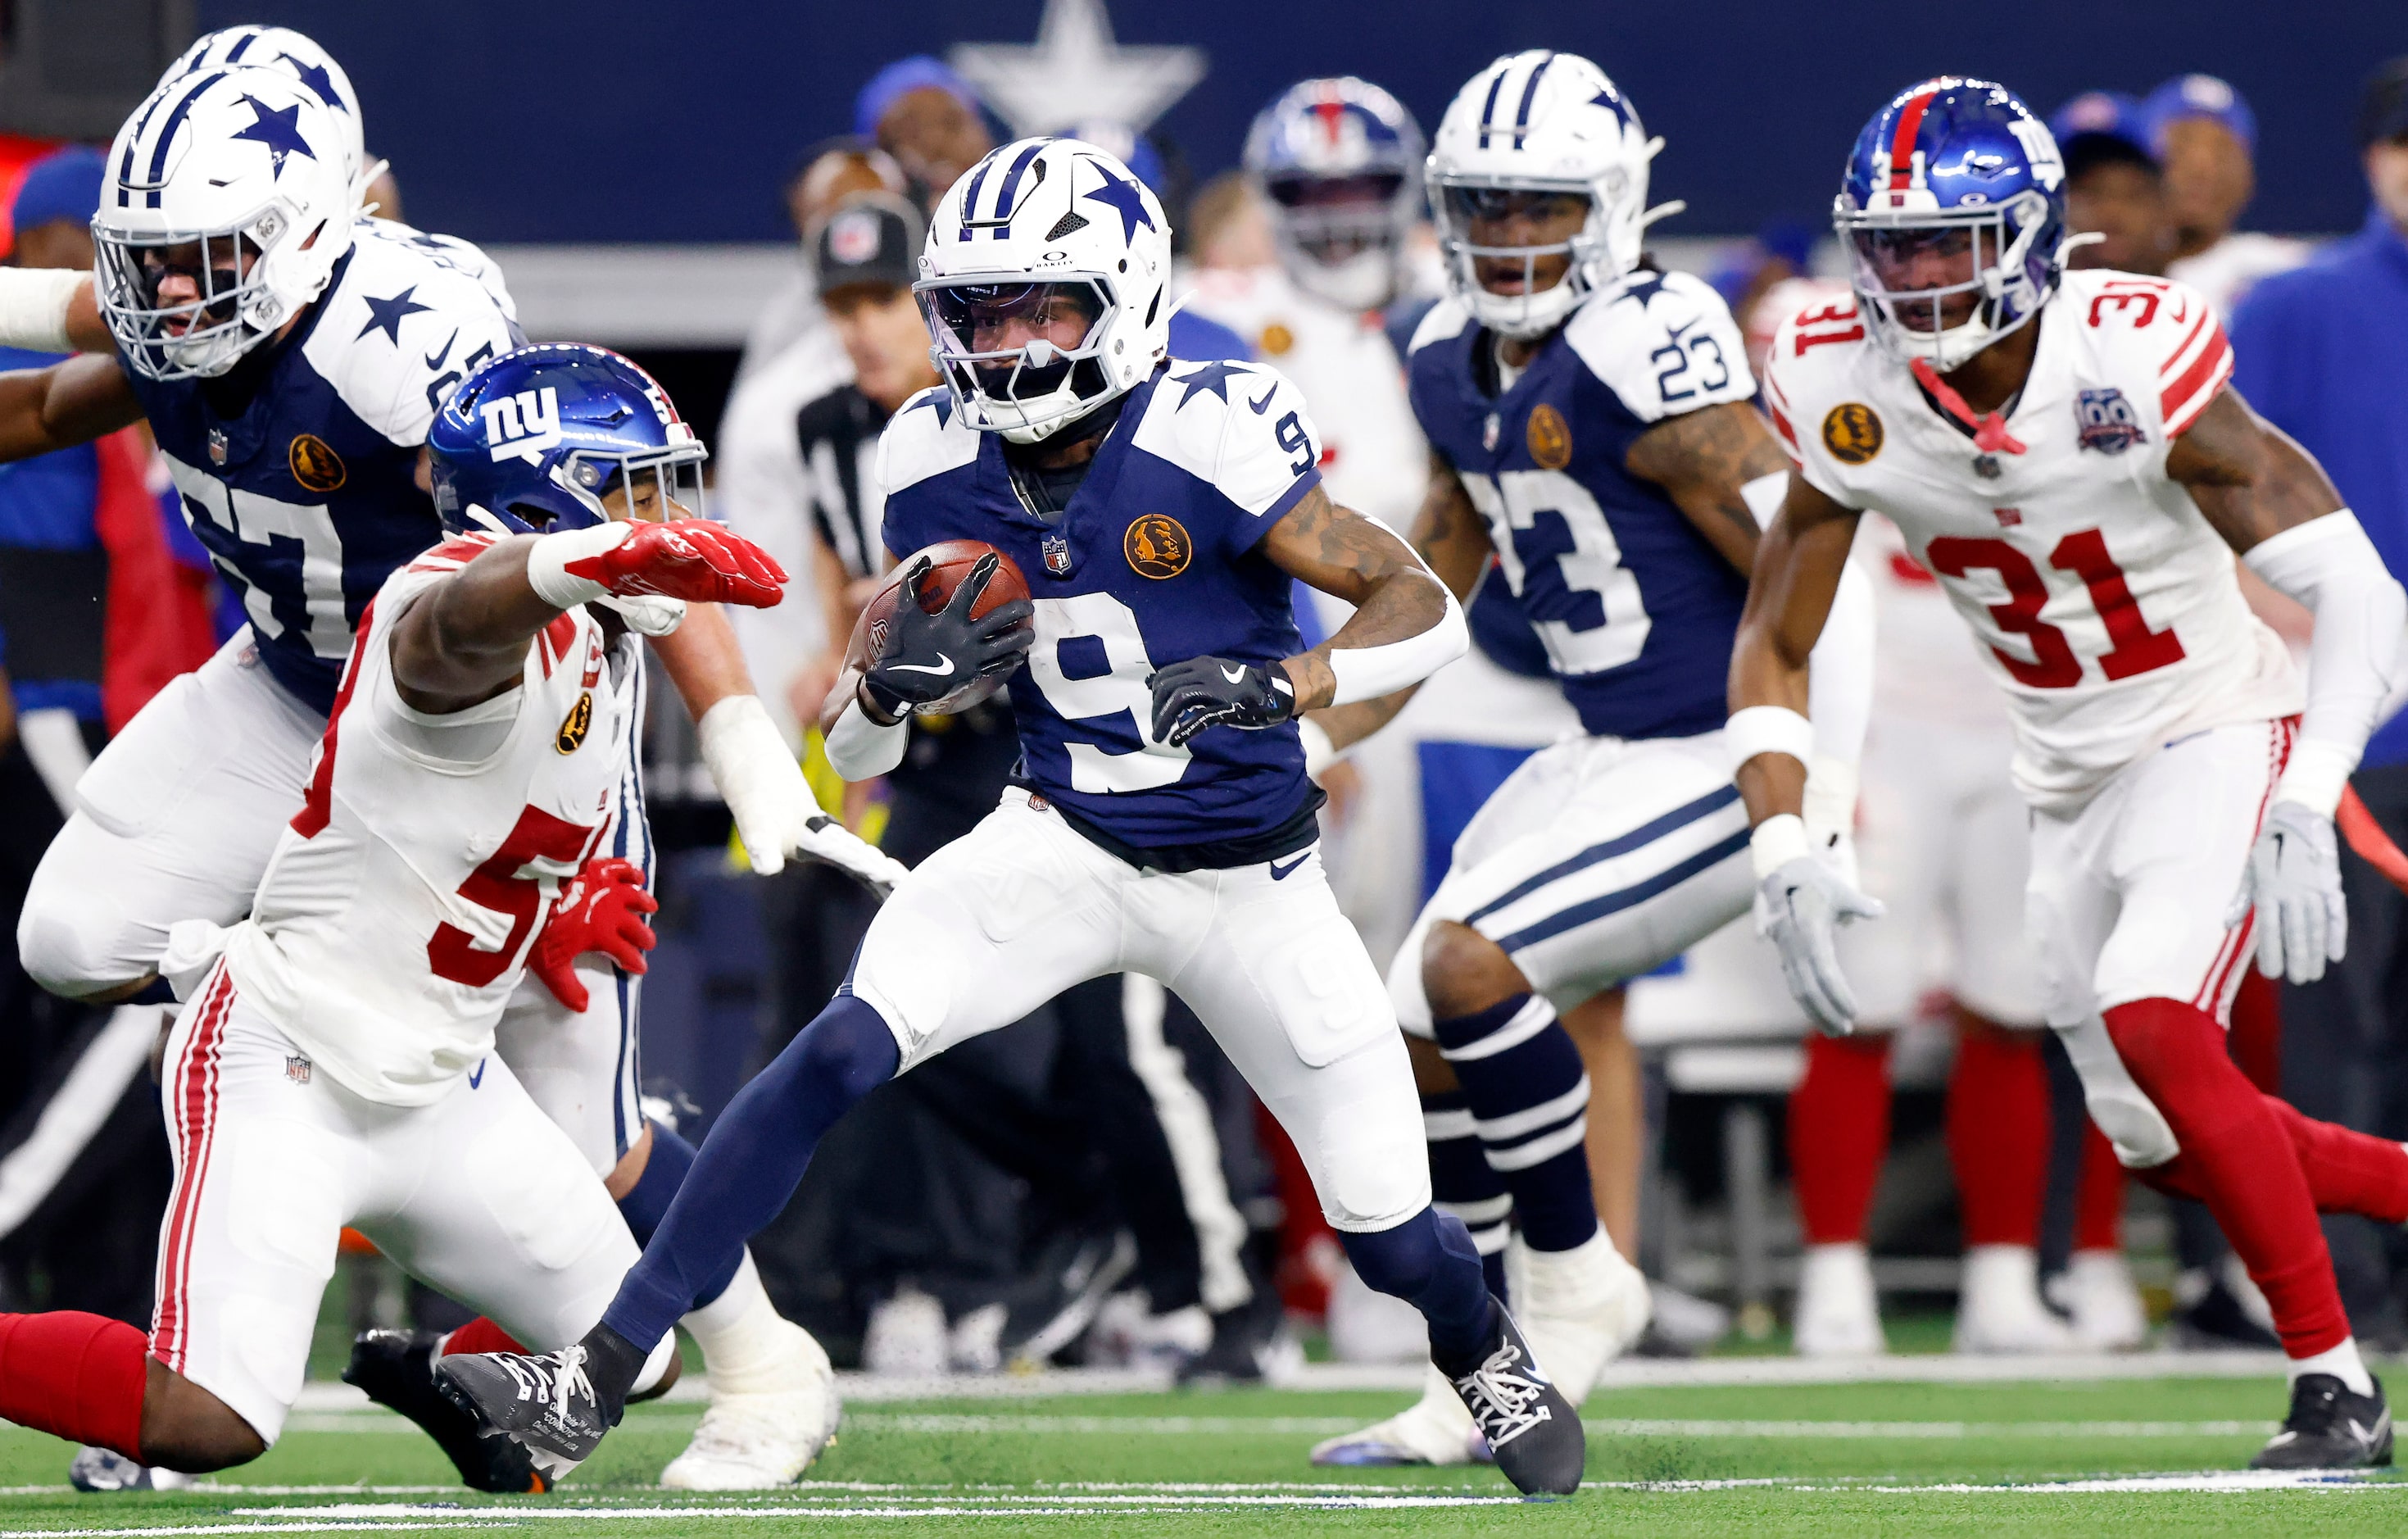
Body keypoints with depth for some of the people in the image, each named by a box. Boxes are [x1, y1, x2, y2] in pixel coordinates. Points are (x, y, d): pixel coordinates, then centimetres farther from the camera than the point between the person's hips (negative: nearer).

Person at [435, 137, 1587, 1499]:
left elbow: (1425, 610, -18)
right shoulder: (942, 467, -8)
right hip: (1066, 849, 2)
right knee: (842, 1050, -21)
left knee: (1387, 1227, 2)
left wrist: (1274, 687, -35)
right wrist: (893, 683, -23)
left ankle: (1486, 1354, 40)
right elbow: (854, 756, 0)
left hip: (1246, 878, -2)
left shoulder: (1209, 440, -22)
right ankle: (596, 1383, -21)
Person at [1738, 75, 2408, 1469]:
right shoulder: (1849, 396, -11)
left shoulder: (2129, 362, -26)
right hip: (2075, 782, 6)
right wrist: (1785, 852, -14)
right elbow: (1773, 647, 0)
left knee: (2151, 1021, -27)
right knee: (2162, 1143, 7)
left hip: (2223, 736, -6)